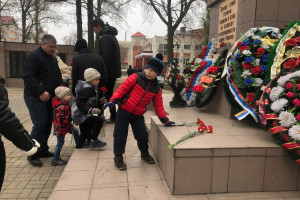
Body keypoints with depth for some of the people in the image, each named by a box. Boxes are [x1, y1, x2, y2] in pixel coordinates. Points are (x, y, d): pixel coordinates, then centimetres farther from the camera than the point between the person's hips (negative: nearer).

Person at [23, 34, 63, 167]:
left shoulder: (53, 58, 16)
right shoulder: (33, 57, -10)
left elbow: (58, 76, 22)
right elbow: (28, 77, -20)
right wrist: (41, 92, -27)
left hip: (49, 98, 8)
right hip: (35, 98, -8)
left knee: (48, 124, 11)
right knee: (40, 124, -10)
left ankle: (43, 150, 24)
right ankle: (32, 155, 3)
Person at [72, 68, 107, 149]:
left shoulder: (91, 88, 11)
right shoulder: (86, 89, -21)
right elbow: (79, 103, -29)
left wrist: (100, 102, 10)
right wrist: (90, 110, -37)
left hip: (83, 115, 11)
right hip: (80, 115, -11)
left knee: (85, 133, 21)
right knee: (99, 120, -20)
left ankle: (78, 148, 37)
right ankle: (94, 141, -11)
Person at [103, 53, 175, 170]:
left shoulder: (156, 89, 3)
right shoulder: (136, 78, -10)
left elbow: (158, 106, 8)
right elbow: (123, 88, -11)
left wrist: (165, 120, 4)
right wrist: (113, 100, -22)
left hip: (138, 115, 3)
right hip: (124, 112, -3)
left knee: (143, 135, 3)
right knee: (120, 135, 2)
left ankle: (144, 153, 32)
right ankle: (118, 156, 21)